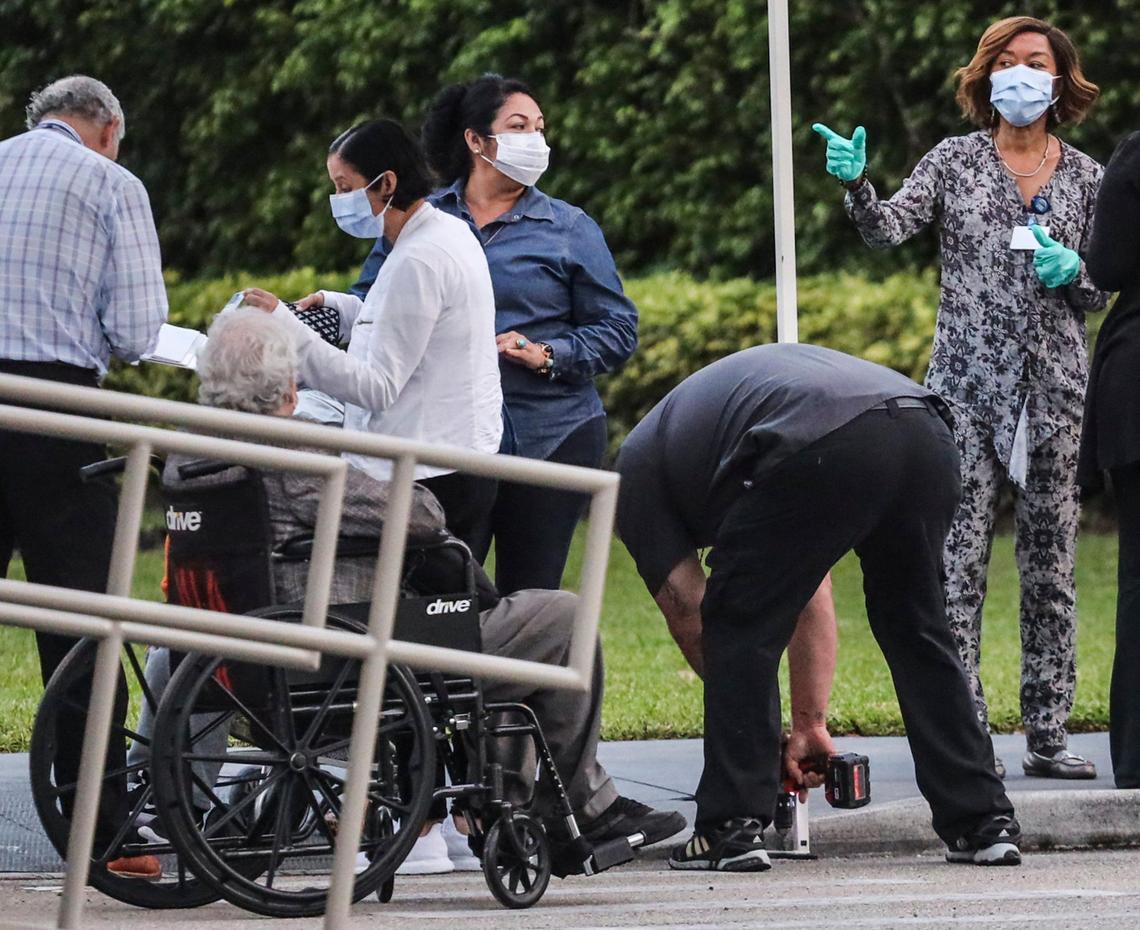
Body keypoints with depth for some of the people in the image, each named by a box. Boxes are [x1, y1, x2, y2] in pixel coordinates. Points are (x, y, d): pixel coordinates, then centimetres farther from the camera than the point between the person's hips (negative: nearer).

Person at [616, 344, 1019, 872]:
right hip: (927, 434, 6)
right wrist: (811, 724, 40)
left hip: (827, 451, -6)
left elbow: (688, 615, 24)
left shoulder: (638, 466, 26)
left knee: (741, 627, 12)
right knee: (917, 630, 23)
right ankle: (984, 823, 23)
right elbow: (810, 603, 40)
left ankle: (732, 827, 10)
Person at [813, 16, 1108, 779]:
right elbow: (888, 229, -6)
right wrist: (857, 184, -26)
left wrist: (1073, 274, -8)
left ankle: (1049, 735, 8)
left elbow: (1100, 295, 15)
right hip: (968, 385, -2)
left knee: (1051, 566, 4)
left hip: (1054, 387, 2)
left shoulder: (1087, 178, 11)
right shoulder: (957, 161, 6)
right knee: (959, 560, -7)